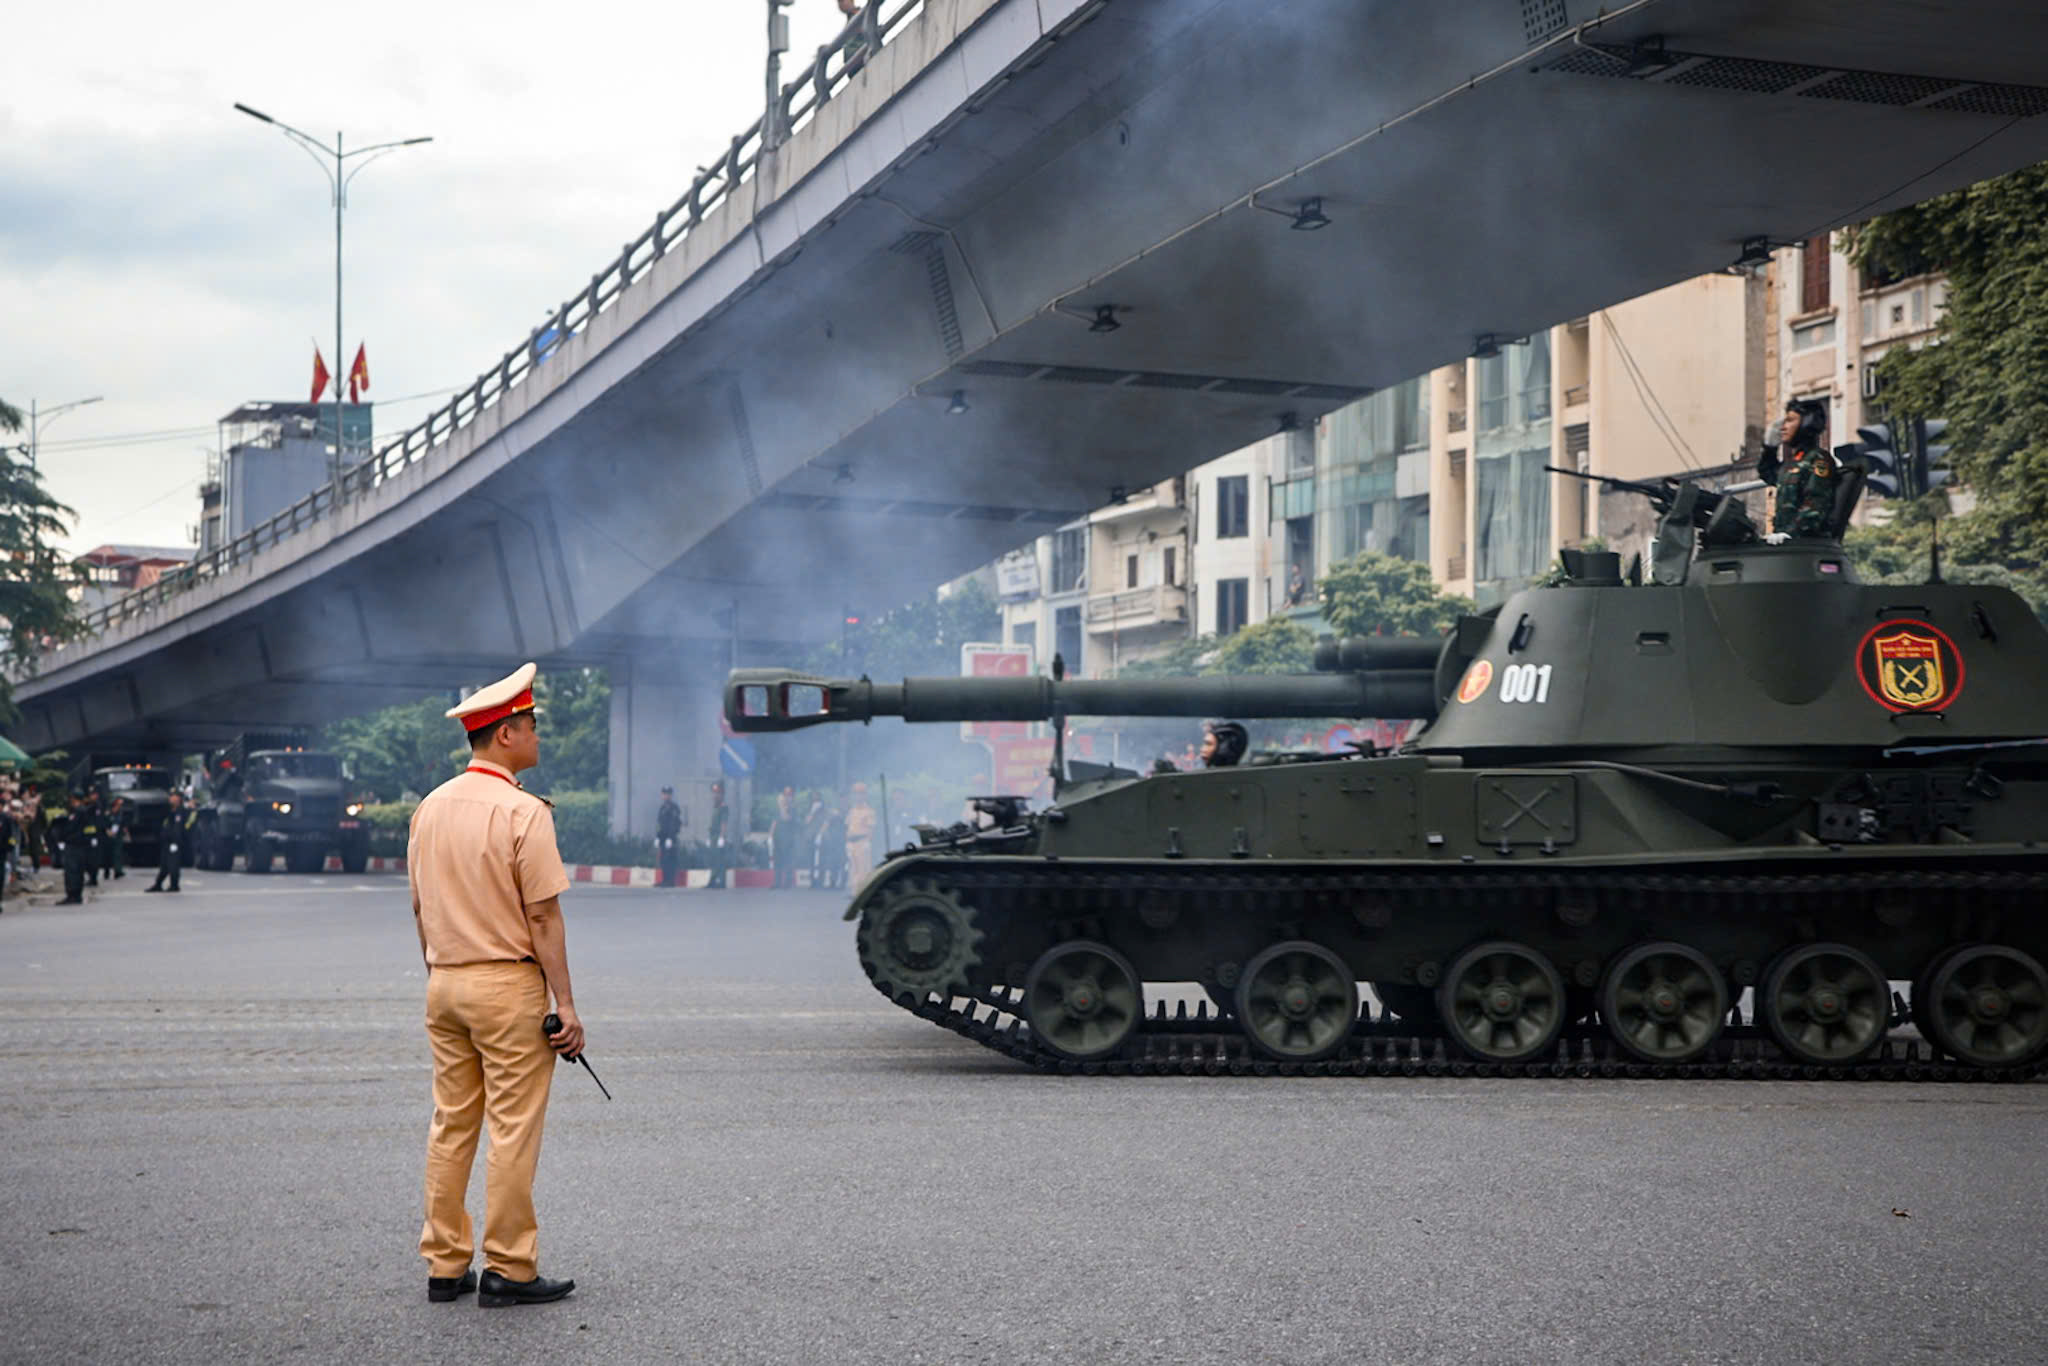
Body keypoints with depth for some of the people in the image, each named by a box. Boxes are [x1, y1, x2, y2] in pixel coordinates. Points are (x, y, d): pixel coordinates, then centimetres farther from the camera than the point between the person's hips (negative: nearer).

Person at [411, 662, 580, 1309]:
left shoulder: (430, 807, 8)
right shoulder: (523, 811, -14)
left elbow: (420, 909, 14)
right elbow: (543, 917, -14)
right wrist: (566, 1003, -11)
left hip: (445, 983, 7)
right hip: (508, 984, -7)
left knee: (450, 1126, 11)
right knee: (513, 1130, -2)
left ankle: (444, 1265, 15)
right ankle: (509, 1270, 0)